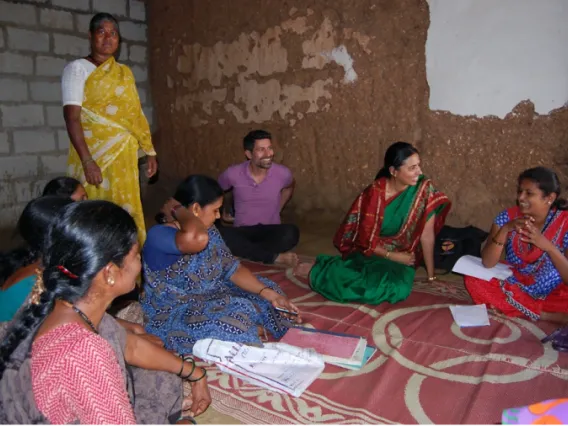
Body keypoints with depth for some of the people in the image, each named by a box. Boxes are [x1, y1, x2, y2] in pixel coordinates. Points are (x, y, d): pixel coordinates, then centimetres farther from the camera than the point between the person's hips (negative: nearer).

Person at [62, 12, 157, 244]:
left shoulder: (125, 72, 14)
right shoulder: (77, 68, -2)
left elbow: (135, 114, 15)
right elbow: (71, 117, -13)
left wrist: (150, 151, 9)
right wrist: (87, 161, -23)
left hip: (124, 154, 5)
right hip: (94, 154, -4)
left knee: (127, 209, 7)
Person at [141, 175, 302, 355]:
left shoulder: (209, 231, 0)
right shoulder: (159, 236, -26)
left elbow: (232, 269, 1)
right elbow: (197, 239, -49)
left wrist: (270, 294, -10)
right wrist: (177, 209, -28)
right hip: (172, 317, -8)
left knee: (265, 291, 7)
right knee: (236, 316, -29)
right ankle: (252, 332, 0)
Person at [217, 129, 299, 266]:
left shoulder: (283, 173, -8)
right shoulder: (233, 174, -10)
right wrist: (223, 213, 14)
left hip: (270, 231, 0)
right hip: (242, 231, 0)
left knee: (291, 233, -33)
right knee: (220, 234, -34)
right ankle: (275, 257, -29)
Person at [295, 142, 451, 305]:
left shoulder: (424, 189, -13)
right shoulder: (374, 192, -16)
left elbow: (427, 235, -10)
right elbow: (365, 239, -9)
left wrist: (431, 276, -8)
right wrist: (392, 256, -16)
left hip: (403, 257, 2)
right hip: (371, 252, -2)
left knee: (397, 288, -31)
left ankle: (339, 270, -2)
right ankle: (317, 269, -2)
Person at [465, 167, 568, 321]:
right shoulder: (508, 217, -10)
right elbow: (487, 263, -17)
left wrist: (548, 246, -34)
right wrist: (505, 229, -29)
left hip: (553, 295, -3)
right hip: (513, 287, 3)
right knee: (473, 280, -22)